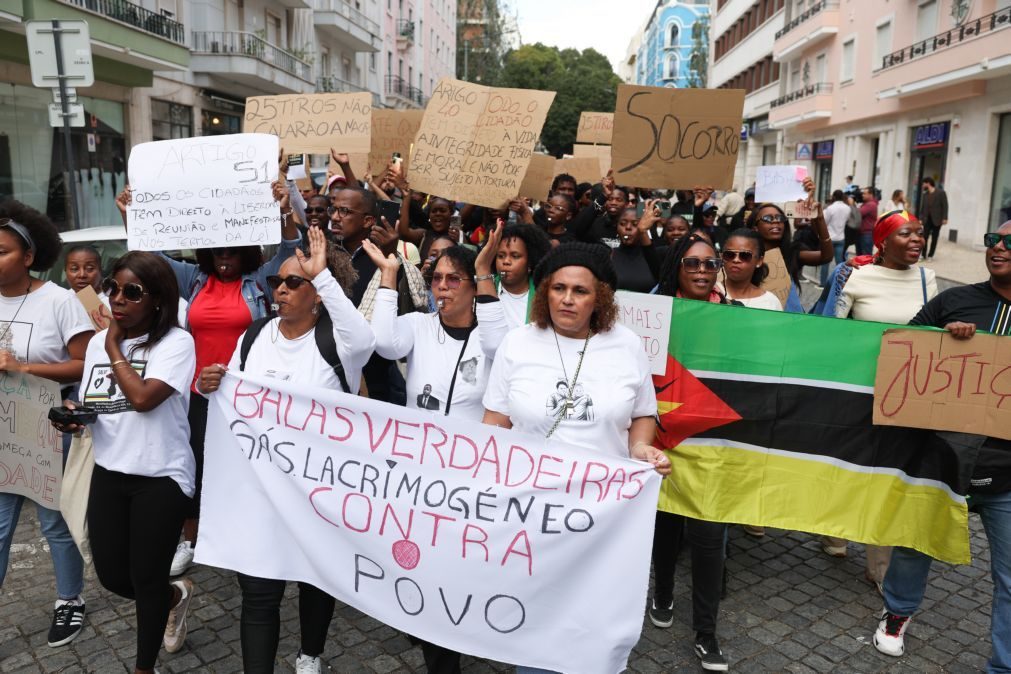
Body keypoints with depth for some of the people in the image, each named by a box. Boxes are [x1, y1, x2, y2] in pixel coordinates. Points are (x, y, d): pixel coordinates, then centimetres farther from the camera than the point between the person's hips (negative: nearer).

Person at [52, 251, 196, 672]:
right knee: (112, 577, 12)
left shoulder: (176, 342, -15)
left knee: (145, 579, 8)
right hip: (108, 473, 6)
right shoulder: (97, 343, 6)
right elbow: (94, 406, 17)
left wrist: (114, 346, -14)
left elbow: (142, 398, -28)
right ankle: (174, 595, 44)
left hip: (161, 478, -6)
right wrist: (75, 416, -7)